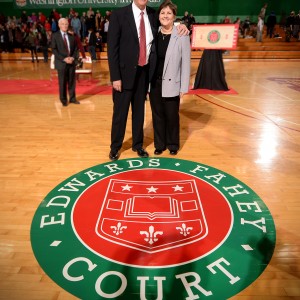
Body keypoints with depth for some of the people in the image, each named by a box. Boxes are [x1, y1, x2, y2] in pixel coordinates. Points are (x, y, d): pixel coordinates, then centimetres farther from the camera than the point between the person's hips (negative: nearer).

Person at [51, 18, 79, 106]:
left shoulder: (71, 36, 10)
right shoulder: (55, 36, -1)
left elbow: (75, 48, 11)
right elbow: (54, 50, -7)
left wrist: (73, 57, -8)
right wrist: (64, 59, -16)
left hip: (71, 62, 3)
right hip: (61, 62, -3)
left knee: (72, 81, 7)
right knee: (62, 82, 2)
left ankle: (72, 98, 18)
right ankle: (63, 100, 12)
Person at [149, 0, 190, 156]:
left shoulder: (182, 36, -6)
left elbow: (186, 63, -6)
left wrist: (184, 87, -7)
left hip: (171, 84, -3)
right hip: (154, 83, 3)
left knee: (172, 116, 8)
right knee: (157, 115, 12)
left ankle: (173, 145, 28)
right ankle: (159, 144, 28)